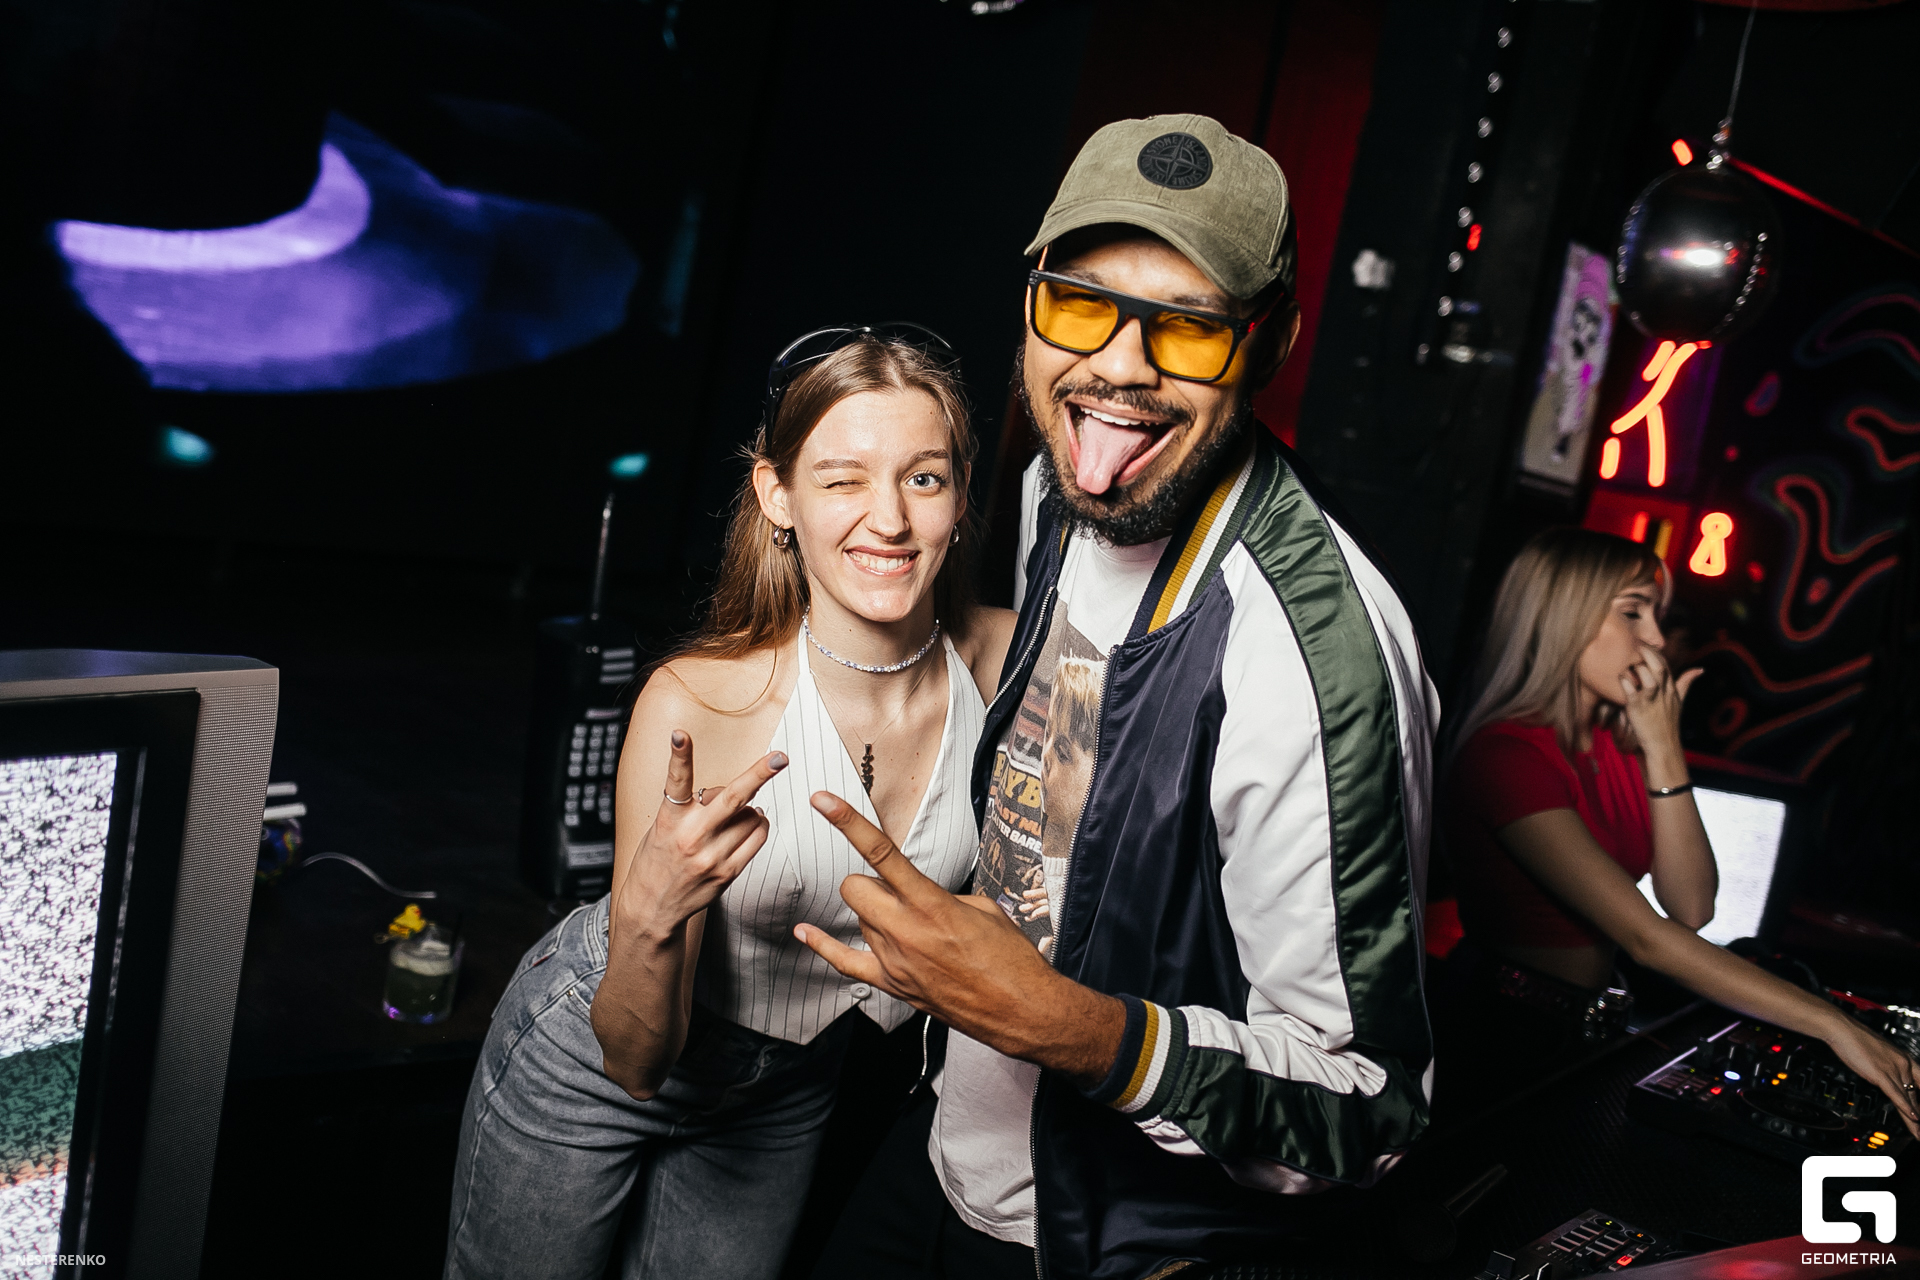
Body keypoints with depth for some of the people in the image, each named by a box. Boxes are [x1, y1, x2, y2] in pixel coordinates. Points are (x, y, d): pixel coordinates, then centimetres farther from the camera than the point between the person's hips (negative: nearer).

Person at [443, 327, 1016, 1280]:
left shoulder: (1003, 658, -21)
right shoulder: (695, 704, -32)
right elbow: (635, 1063, -26)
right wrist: (648, 918, -44)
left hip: (786, 1086, 4)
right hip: (589, 1063, -3)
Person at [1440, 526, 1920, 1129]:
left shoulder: (1619, 737, 7)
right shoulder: (1505, 754, -21)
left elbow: (1691, 908, -5)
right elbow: (1645, 936, -27)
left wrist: (1663, 750, -12)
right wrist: (1830, 1023, -26)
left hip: (1601, 1022, 8)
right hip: (1515, 1049, -7)